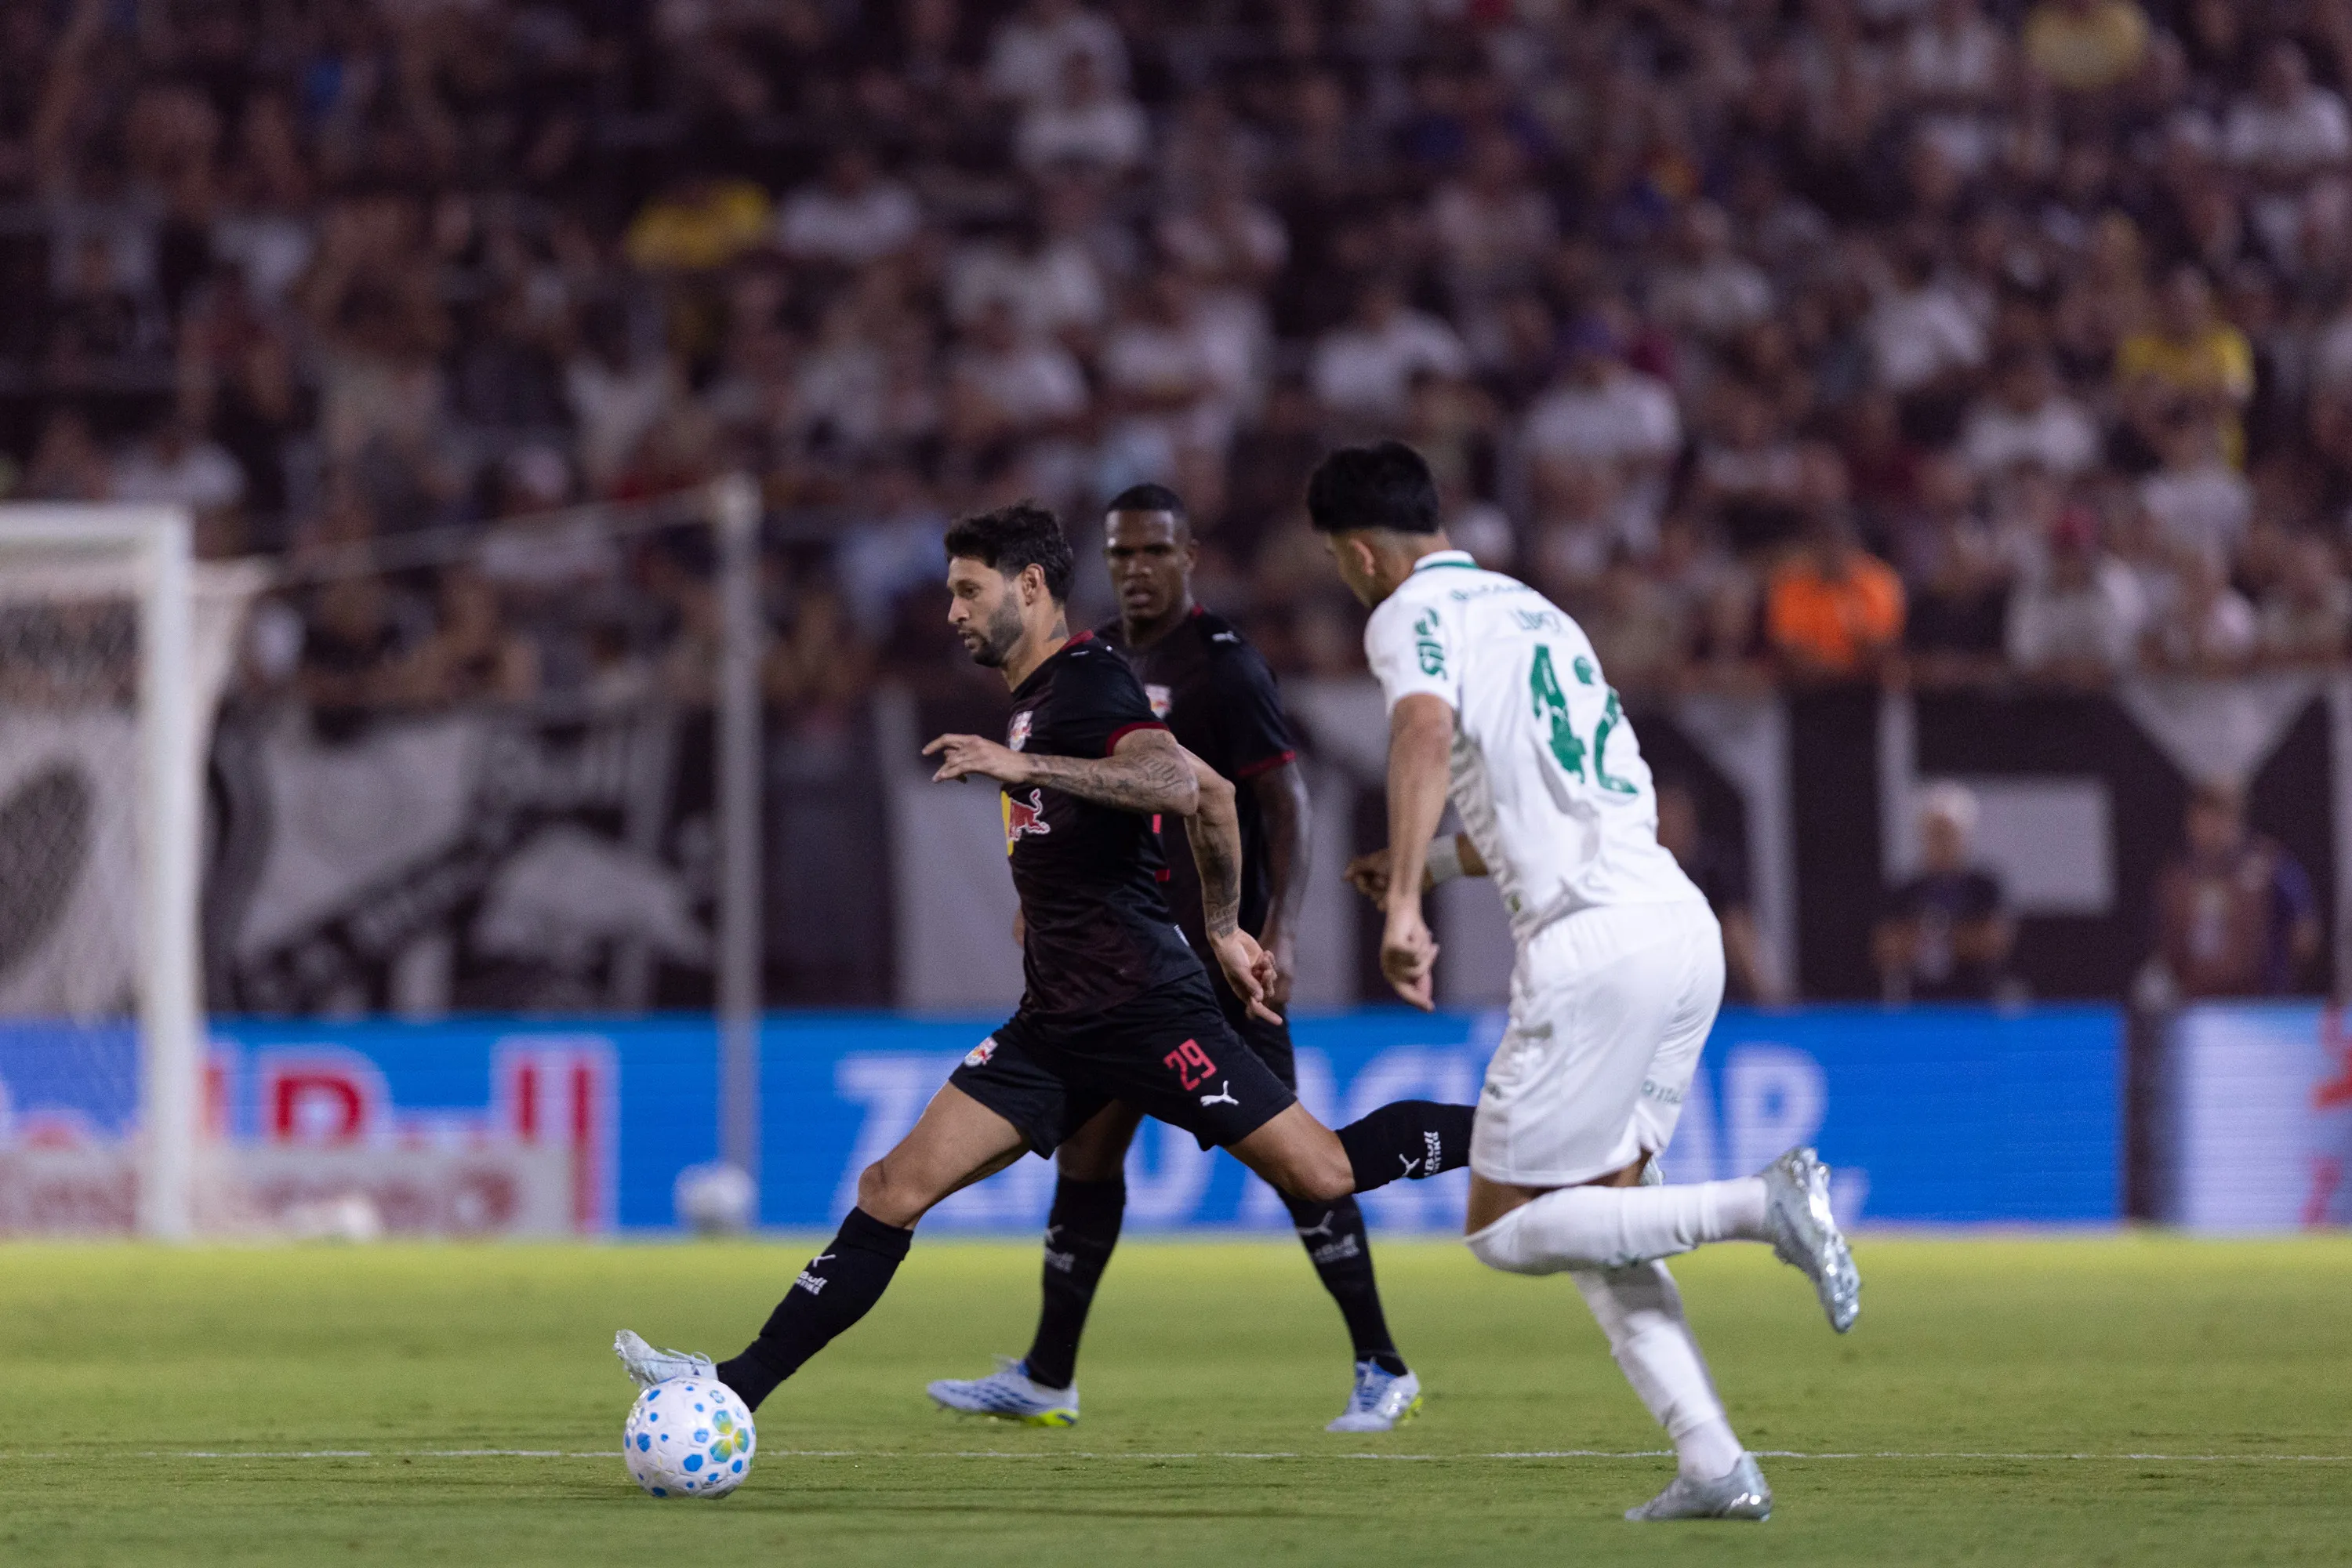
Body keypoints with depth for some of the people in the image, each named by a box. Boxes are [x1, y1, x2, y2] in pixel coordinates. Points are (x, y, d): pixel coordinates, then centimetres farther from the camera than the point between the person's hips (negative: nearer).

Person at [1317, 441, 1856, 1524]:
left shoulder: (1411, 615, -1)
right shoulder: (1531, 611, 26)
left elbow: (1427, 722, -24)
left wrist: (1403, 906, -29)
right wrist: (1431, 864, 41)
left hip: (1597, 946, -9)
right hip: (1686, 929, 9)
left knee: (1505, 1232, 0)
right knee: (1591, 1221, 14)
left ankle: (1759, 1206, -15)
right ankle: (1715, 1465, 2)